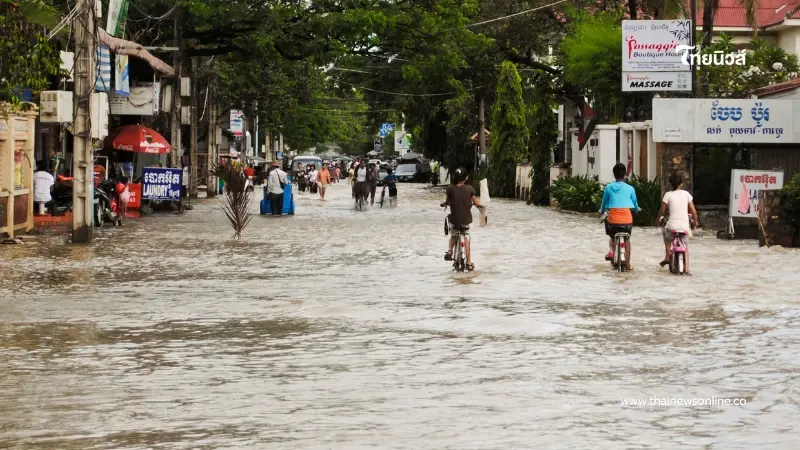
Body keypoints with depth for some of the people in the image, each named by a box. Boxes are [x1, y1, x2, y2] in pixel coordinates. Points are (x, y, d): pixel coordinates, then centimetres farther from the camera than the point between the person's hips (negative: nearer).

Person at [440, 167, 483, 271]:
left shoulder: (450, 189, -9)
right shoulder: (469, 189, -6)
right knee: (466, 239, 14)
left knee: (453, 235, 26)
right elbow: (475, 203, -1)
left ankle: (449, 250, 0)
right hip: (466, 219, 0)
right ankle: (469, 263, 12)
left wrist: (444, 204, 24)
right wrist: (481, 206, 21)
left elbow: (448, 202, 1)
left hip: (454, 219, 0)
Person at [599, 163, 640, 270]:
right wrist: (637, 209, 40)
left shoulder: (609, 187, 2)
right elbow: (635, 205, 16)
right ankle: (627, 263, 22)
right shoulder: (630, 188, 2)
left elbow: (604, 203, 13)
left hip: (612, 220, 0)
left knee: (612, 236, 30)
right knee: (627, 239, 22)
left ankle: (611, 251, 10)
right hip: (627, 220, 0)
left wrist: (601, 212, 35)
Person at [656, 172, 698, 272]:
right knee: (685, 247, 16)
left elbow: (662, 211, 4)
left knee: (667, 236, 33)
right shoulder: (686, 194, 3)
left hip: (672, 225, -1)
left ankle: (667, 256, 24)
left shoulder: (668, 195, -2)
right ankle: (686, 268, 4)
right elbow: (693, 211, 2)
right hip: (685, 226, 1)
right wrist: (695, 222, 19)